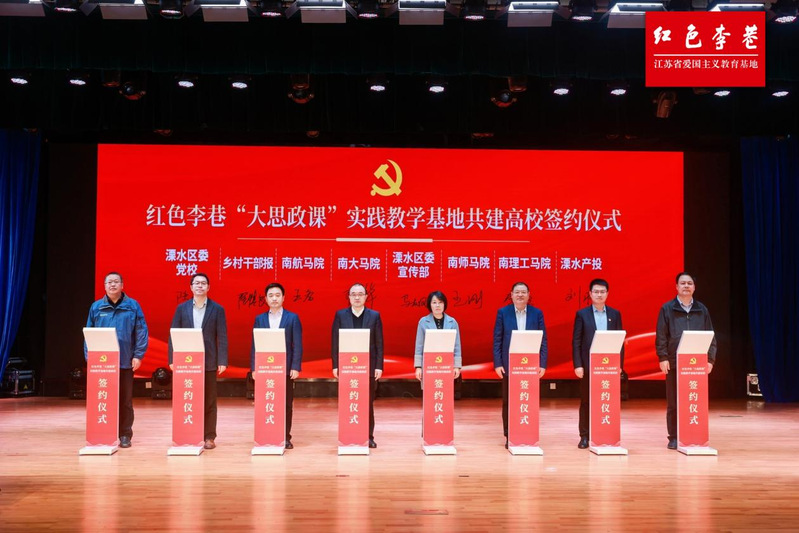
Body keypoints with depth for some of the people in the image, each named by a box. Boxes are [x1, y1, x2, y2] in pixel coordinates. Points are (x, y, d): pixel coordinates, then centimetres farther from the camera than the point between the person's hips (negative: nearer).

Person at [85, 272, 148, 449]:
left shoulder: (132, 306, 1)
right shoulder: (96, 307, 5)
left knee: (125, 400, 7)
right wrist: (89, 357, -1)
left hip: (125, 361, -1)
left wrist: (138, 355, -9)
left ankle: (125, 434, 15)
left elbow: (141, 332, -2)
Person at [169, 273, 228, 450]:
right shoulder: (181, 308, 7)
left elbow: (222, 337, -1)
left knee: (209, 401, 3)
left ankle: (209, 437, 10)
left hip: (209, 362, -1)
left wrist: (222, 361, -8)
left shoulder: (217, 309, 3)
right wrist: (173, 359, -2)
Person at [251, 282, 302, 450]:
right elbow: (255, 345, 7)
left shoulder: (292, 318, 3)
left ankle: (286, 438, 10)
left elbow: (297, 345, -1)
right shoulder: (260, 319, 10)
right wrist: (254, 367, 0)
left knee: (286, 404, 2)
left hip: (286, 368, -2)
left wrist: (296, 367, -9)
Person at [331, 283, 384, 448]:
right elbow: (335, 342, 3)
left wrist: (379, 366, -3)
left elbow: (379, 343, 3)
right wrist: (335, 365, -2)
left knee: (368, 403, 5)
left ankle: (369, 436, 13)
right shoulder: (340, 315, 5)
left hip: (369, 366, 0)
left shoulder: (374, 316, 5)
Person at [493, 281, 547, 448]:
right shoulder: (503, 312, 3)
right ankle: (509, 436, 12)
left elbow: (543, 340, 4)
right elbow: (497, 340, 1)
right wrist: (497, 363, -6)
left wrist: (542, 364, -3)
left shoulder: (537, 313, 5)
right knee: (508, 401, 4)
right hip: (508, 364, 0)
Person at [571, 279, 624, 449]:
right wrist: (577, 365, -7)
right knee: (586, 402, 4)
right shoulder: (582, 314, 2)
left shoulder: (615, 314, 8)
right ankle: (584, 436, 10)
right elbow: (576, 341, 0)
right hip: (588, 365, -1)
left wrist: (619, 364, 0)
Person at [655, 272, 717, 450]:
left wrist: (710, 359, 1)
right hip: (674, 362, -2)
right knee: (673, 402, 2)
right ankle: (674, 437, 9)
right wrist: (663, 358, -9)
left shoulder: (702, 310, 10)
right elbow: (661, 336, 0)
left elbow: (710, 336, 10)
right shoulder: (667, 308, 4)